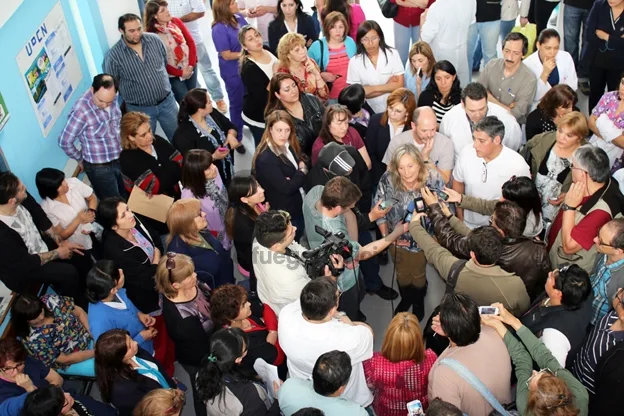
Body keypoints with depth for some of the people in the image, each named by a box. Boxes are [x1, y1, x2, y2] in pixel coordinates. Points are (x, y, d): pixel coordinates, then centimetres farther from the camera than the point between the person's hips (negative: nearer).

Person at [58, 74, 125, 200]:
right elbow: (65, 142, -18)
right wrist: (80, 159, -3)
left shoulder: (112, 99, -10)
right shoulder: (81, 111, -29)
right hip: (99, 167, -6)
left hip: (120, 159, 6)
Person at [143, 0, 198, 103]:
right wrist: (180, 73, -12)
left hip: (190, 68, 5)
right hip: (174, 75, -5)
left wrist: (192, 64, -8)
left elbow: (190, 41, 2)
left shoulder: (176, 21, -2)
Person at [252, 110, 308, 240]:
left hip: (297, 208, 8)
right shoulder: (265, 159, -28)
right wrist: (301, 172, -12)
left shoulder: (288, 147, -1)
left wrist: (295, 179, -16)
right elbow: (287, 188, -28)